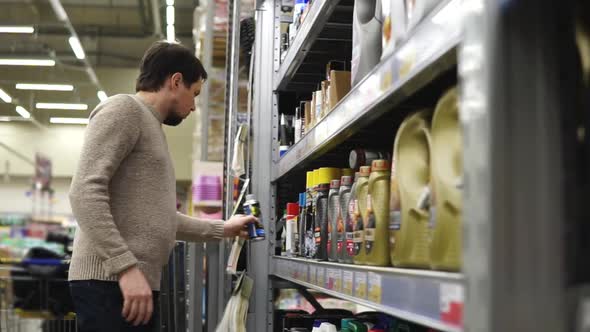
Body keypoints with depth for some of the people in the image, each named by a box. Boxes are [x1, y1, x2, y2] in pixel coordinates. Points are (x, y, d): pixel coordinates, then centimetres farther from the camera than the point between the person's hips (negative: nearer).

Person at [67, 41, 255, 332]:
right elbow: (85, 193, -17)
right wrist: (127, 266, -23)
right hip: (109, 280, -10)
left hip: (138, 281, 10)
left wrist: (222, 229, 36)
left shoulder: (151, 125, 25)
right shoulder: (123, 109, -4)